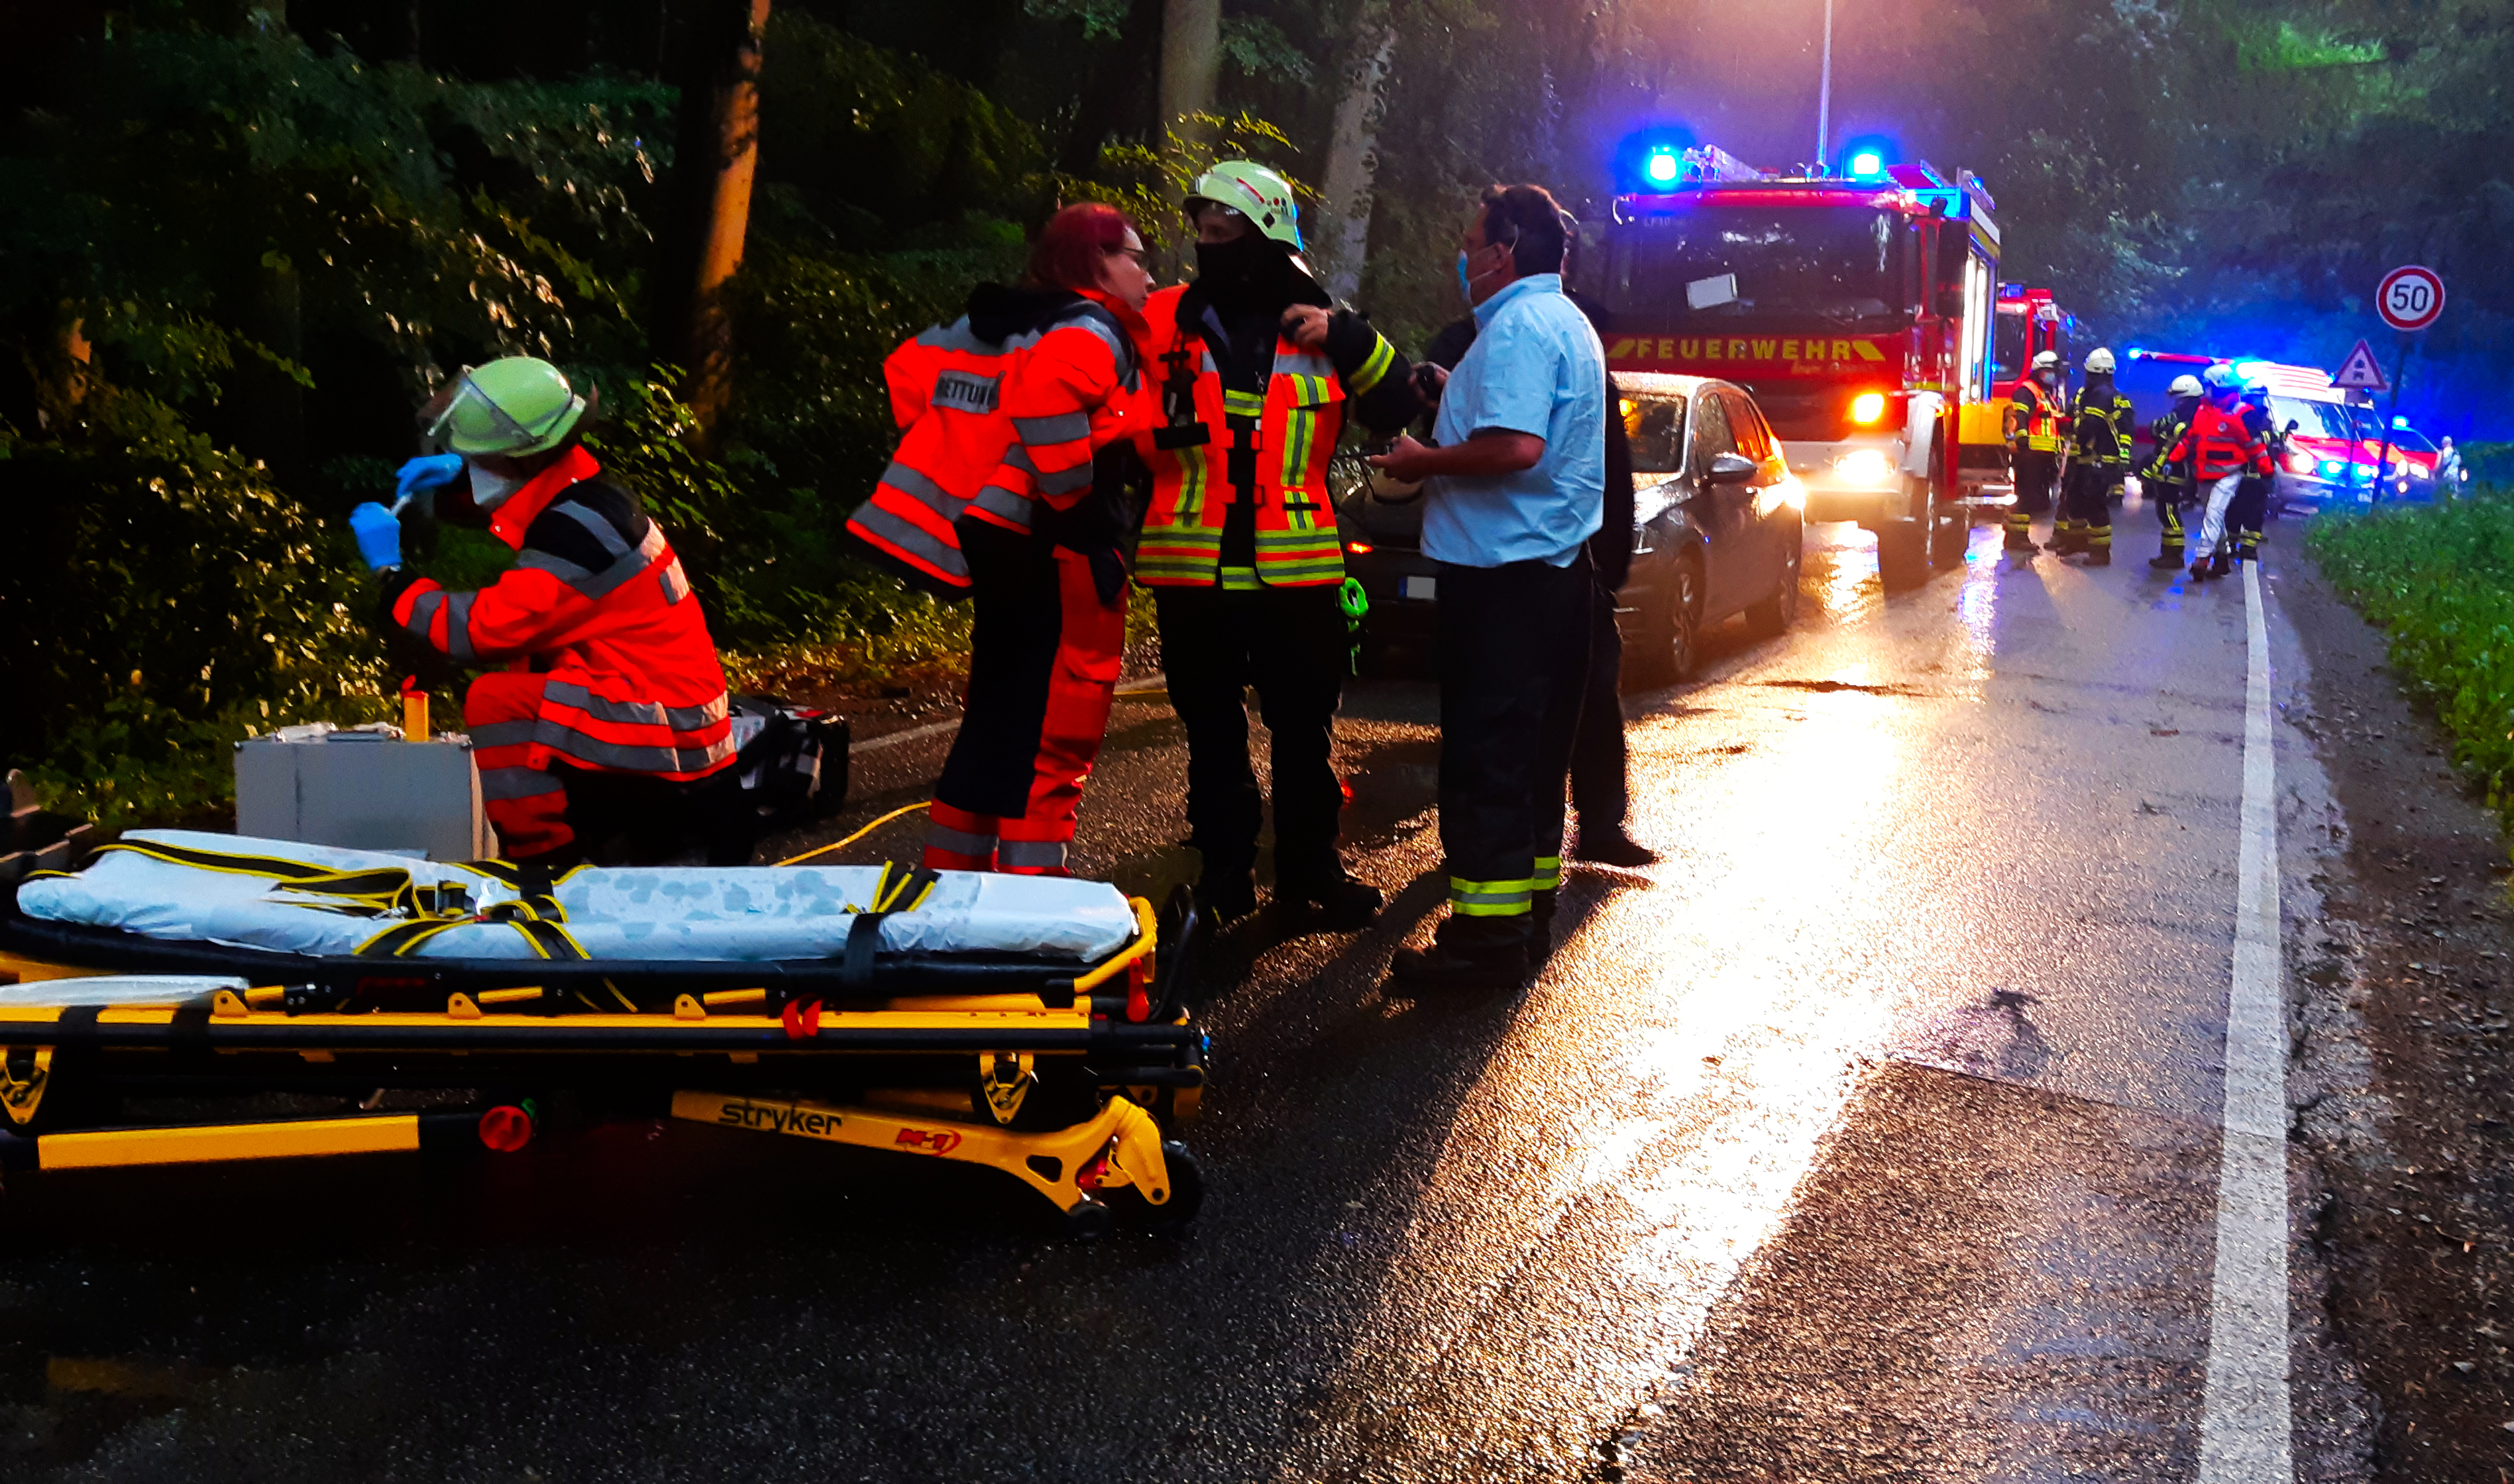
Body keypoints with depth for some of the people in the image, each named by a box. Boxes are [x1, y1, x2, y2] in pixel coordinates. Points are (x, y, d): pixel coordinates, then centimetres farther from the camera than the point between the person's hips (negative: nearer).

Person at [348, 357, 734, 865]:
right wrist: (452, 475, 8)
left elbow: (479, 631, -24)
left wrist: (391, 571, -12)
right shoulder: (565, 486, 8)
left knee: (495, 700, -19)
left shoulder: (580, 532, -22)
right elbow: (487, 497, 30)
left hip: (672, 738, -10)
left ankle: (545, 858, -9)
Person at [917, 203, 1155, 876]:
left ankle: (951, 875, 24)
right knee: (1057, 738, -4)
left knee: (996, 723, 18)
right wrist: (1077, 495, -21)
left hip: (996, 539, 10)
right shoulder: (1093, 333, -12)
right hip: (1059, 559, -10)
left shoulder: (1007, 324, 18)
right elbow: (1042, 392, -30)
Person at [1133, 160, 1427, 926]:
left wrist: (1348, 339, -13)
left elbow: (1399, 406, 2)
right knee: (1211, 731, 10)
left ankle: (1310, 871, 21)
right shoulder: (1163, 319, 4)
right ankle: (1224, 871, 22)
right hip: (1191, 569, 1)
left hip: (1296, 569, 0)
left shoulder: (1318, 327, 4)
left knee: (1304, 729, 8)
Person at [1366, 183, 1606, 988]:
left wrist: (1425, 461, -16)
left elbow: (1516, 445, -29)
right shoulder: (1567, 323, 19)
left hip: (1504, 569, -11)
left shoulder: (1519, 327, -16)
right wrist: (1441, 451, 19)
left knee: (1486, 750, -8)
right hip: (1556, 562, 11)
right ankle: (1529, 907, 23)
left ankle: (1488, 931, -6)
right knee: (1534, 748, 15)